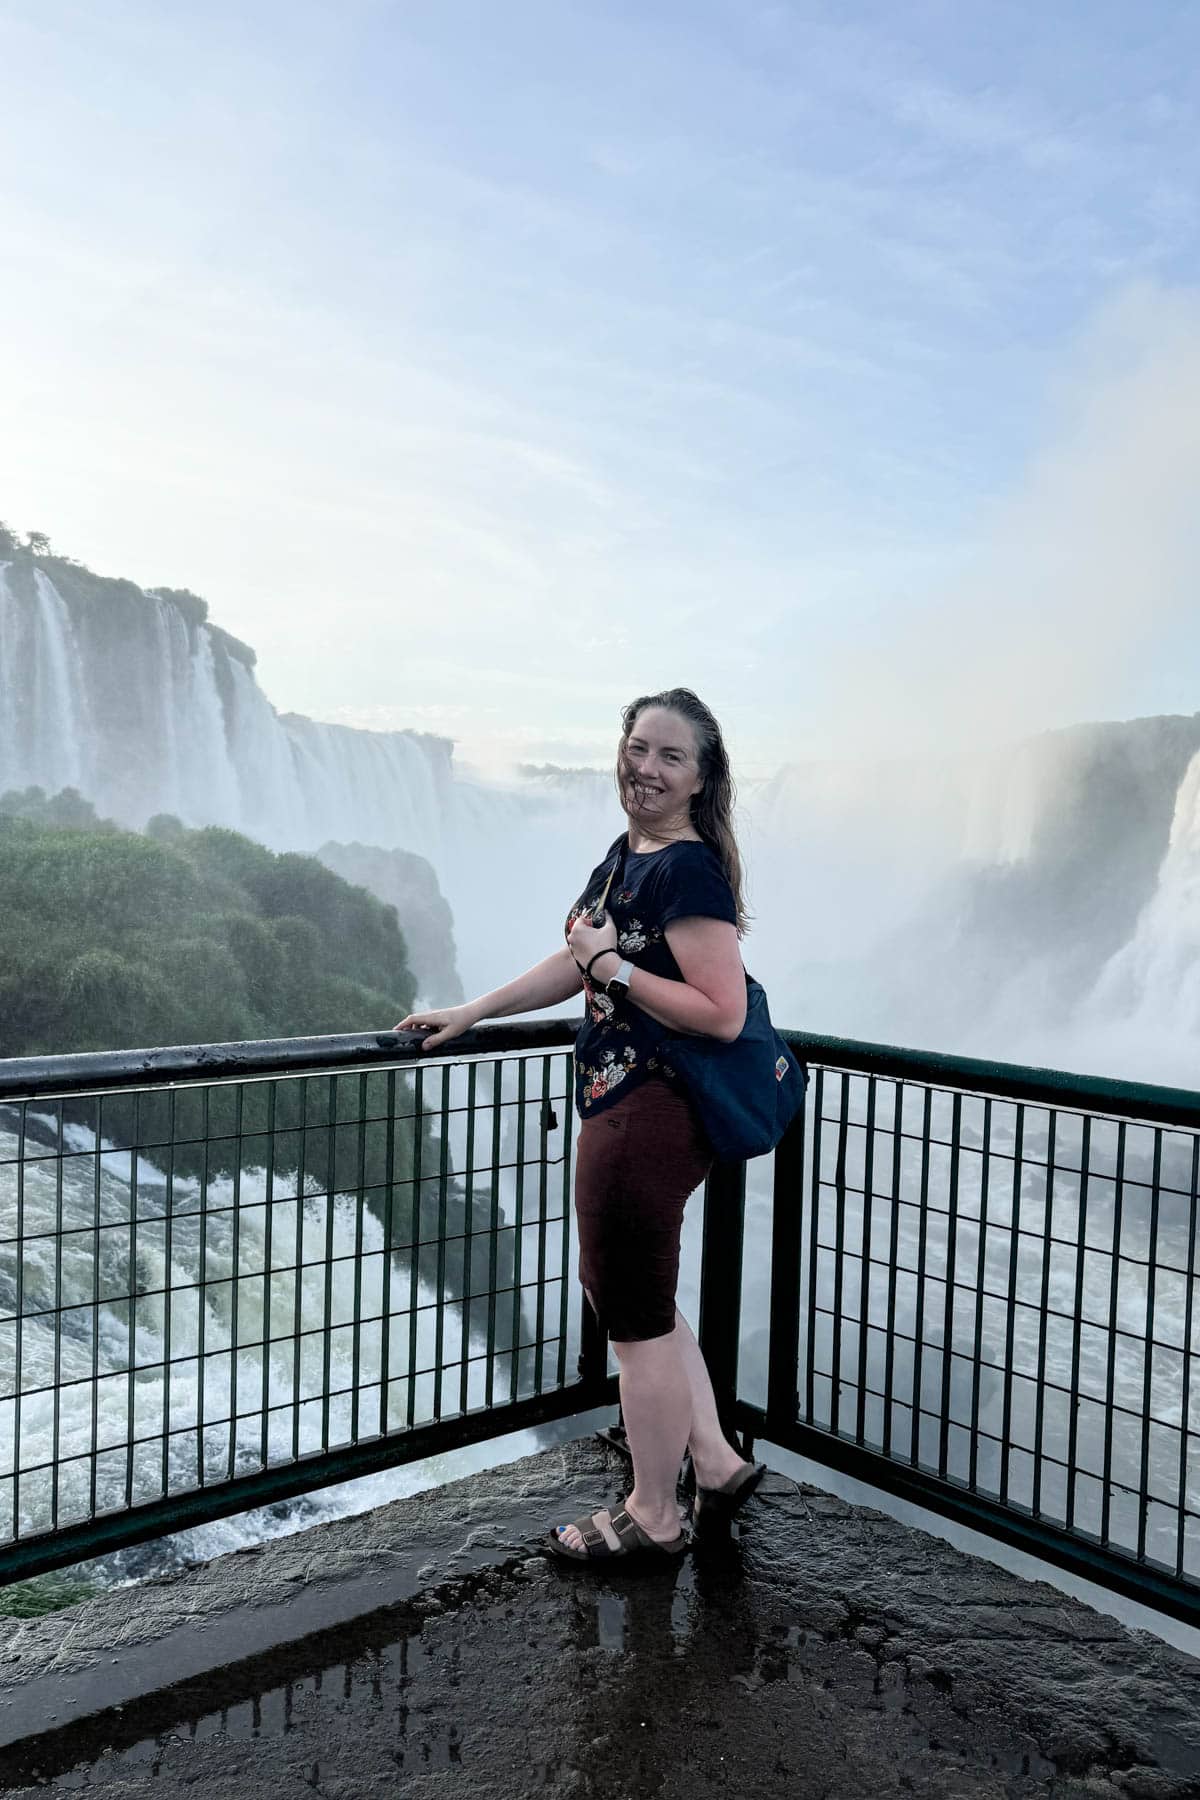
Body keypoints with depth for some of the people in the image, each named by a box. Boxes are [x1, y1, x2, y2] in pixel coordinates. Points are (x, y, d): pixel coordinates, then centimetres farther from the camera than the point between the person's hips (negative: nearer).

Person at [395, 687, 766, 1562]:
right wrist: (468, 1012, 18)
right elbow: (576, 963, 20)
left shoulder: (687, 870, -19)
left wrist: (614, 966, -19)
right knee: (629, 1290, 23)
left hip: (649, 1119, -10)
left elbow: (723, 1014, -25)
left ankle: (652, 1518, 27)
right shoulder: (626, 853, 11)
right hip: (625, 1106, 10)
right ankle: (717, 1464, 35)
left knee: (637, 1314, 6)